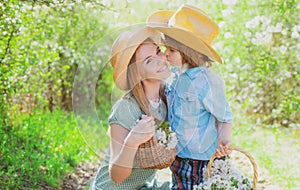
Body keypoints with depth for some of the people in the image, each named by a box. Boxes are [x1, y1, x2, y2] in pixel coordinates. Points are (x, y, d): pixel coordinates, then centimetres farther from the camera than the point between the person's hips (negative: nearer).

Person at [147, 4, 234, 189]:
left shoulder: (205, 81, -21)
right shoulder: (177, 77, 2)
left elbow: (225, 118, -11)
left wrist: (223, 140, -28)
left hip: (201, 163, -7)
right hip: (180, 160, 8)